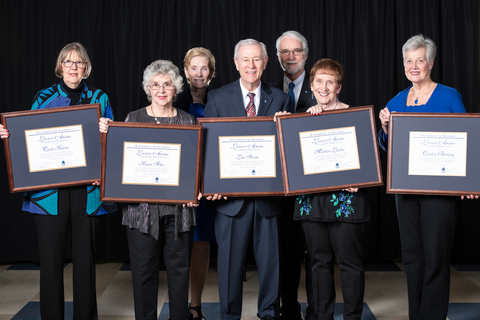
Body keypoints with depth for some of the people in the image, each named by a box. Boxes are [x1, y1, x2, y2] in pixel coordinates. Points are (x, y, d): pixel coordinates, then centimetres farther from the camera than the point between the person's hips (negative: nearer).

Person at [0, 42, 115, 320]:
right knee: (51, 259, 2)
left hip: (87, 190, 0)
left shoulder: (99, 99, 8)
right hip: (50, 190, 0)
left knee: (85, 258, 6)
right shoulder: (44, 98, 8)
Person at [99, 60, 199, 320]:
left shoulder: (187, 121, 8)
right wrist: (106, 134, -10)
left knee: (179, 269, 8)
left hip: (178, 207, 1)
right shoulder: (133, 118, 6)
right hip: (142, 206, -1)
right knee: (143, 271, 5)